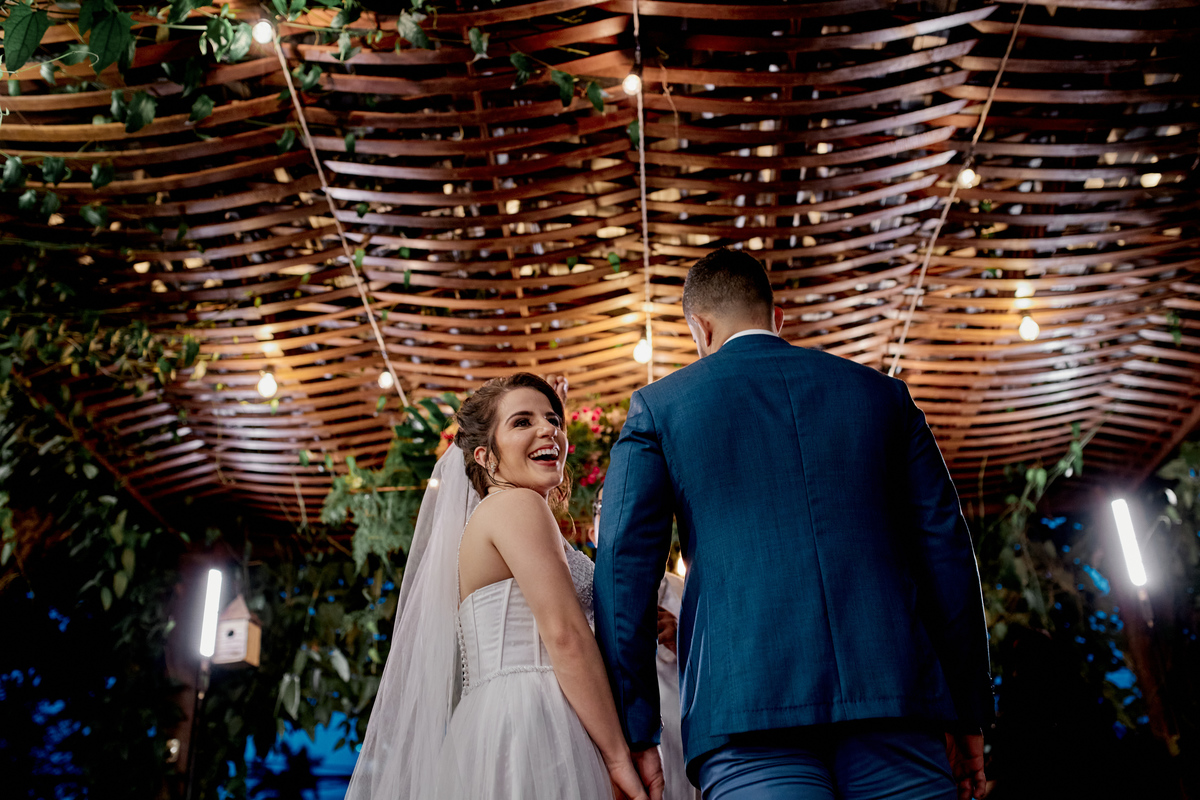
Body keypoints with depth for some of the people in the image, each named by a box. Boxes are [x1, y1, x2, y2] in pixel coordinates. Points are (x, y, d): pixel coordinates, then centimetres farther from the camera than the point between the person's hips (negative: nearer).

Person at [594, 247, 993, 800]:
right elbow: (945, 548, 13)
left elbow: (624, 566, 3)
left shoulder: (658, 407, 12)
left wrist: (632, 734, 4)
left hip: (744, 709, -2)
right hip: (892, 692, 2)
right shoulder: (880, 393, 17)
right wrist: (967, 711, 17)